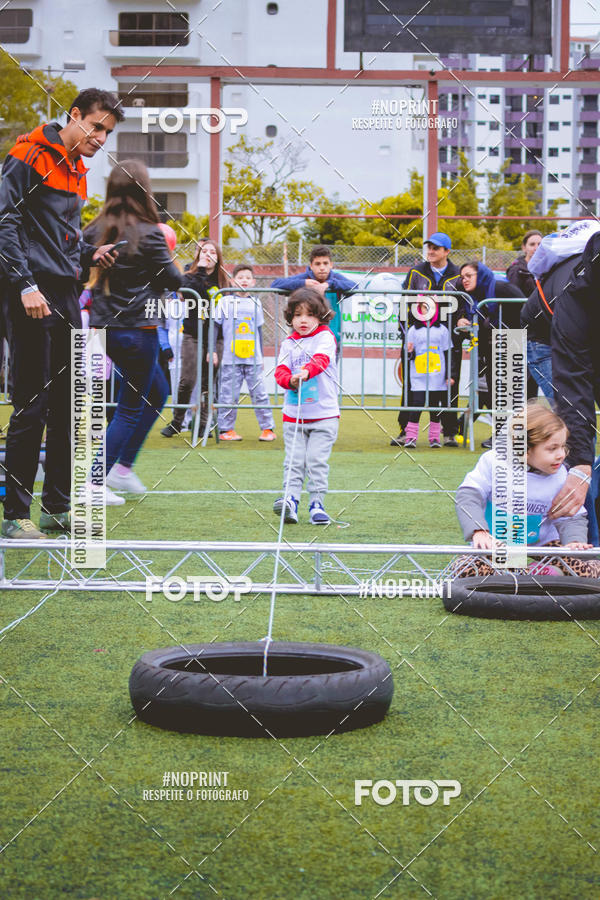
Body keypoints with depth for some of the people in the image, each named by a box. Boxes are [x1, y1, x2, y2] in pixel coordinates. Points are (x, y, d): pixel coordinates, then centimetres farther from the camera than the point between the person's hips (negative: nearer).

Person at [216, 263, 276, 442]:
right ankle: (226, 429, 9)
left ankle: (267, 428, 6)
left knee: (259, 393, 1)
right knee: (229, 395, -1)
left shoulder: (256, 303, 13)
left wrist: (260, 355, 20)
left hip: (253, 358, 2)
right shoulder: (226, 302, 3)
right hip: (230, 358, -2)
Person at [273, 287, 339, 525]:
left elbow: (321, 359, -21)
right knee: (294, 460, -2)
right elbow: (280, 371, -1)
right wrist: (290, 379, -25)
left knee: (317, 460, -3)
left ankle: (316, 504, 4)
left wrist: (307, 371, -42)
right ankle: (290, 500, -6)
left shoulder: (325, 337, -2)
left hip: (323, 414, -3)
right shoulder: (288, 344, 9)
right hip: (294, 414, 3)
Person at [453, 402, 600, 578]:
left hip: (541, 543, 1)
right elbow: (468, 497, -19)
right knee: (466, 569, -30)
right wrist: (479, 532, -37)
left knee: (584, 570, -21)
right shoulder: (493, 462, -16)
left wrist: (574, 542, -25)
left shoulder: (560, 476, -8)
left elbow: (572, 518, -2)